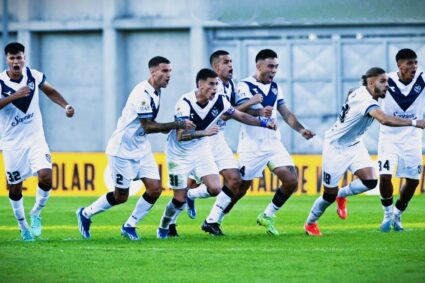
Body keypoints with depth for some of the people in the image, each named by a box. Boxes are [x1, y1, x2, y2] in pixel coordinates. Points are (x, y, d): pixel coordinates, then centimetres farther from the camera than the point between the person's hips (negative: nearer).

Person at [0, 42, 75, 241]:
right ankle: (23, 226, 29)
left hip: (35, 138, 1)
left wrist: (66, 106, 2)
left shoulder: (34, 76, -4)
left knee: (46, 176, -19)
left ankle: (36, 214, 7)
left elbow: (50, 91, 15)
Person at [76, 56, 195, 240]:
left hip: (141, 148, 8)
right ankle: (86, 214, 24)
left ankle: (129, 226, 13)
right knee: (121, 196, 1)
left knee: (155, 189, -3)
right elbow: (148, 126, -26)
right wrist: (178, 125, -25)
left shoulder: (155, 92, 5)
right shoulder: (143, 93, -24)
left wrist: (167, 128, -2)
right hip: (123, 149, -8)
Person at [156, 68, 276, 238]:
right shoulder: (185, 103, -27)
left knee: (215, 189, -13)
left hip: (201, 149, 5)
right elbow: (181, 136, -35)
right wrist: (204, 132, -47)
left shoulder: (219, 101, -12)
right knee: (180, 200, -2)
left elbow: (240, 116, 5)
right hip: (179, 154, -5)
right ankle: (163, 227, 26)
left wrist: (264, 123, -4)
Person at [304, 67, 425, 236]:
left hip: (354, 145, 8)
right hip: (336, 148, -8)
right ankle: (310, 223, 30)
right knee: (330, 195, 4)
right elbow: (384, 120, -49)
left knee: (370, 181, -12)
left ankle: (341, 195, 18)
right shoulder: (365, 100, -32)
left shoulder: (360, 92, -4)